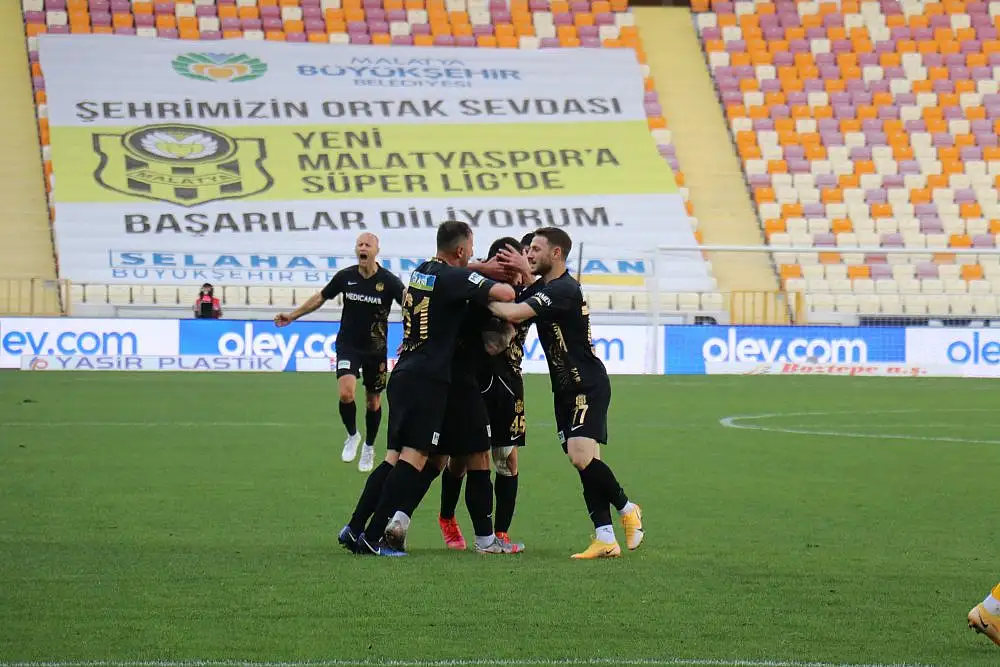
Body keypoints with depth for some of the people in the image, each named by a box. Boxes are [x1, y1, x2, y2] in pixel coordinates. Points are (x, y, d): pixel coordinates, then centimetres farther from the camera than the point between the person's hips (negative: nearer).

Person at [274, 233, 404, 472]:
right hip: (348, 346, 0)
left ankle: (369, 447, 34)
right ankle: (352, 435, 7)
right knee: (346, 393, -20)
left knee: (373, 401, 11)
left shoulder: (388, 281, -13)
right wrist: (293, 315, 13)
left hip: (375, 349, 0)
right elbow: (320, 297, 10)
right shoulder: (345, 277, -6)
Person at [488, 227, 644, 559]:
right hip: (565, 389, 9)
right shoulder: (539, 287, 12)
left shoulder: (564, 290, -20)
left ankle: (626, 508, 2)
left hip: (589, 385, -9)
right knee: (583, 462, 2)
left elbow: (513, 314, -28)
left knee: (581, 455, -20)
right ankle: (605, 538, 0)